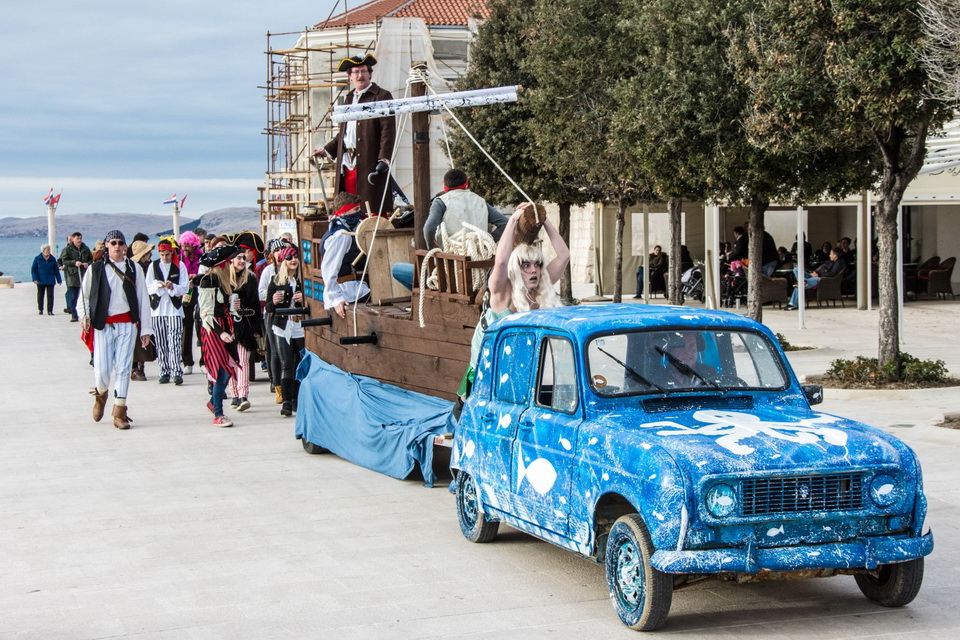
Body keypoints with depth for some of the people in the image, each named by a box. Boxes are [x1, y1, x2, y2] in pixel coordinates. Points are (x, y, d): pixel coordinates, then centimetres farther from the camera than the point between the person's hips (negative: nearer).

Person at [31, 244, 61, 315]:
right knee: (40, 295, 9)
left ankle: (50, 311, -2)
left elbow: (56, 270, 10)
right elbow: (33, 269, 0)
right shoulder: (37, 258, -2)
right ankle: (40, 310, 23)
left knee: (50, 296, -4)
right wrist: (35, 279, -11)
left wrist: (59, 280, 8)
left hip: (50, 281, 1)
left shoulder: (52, 259, 5)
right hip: (41, 281, -1)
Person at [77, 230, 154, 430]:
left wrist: (145, 329, 5)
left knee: (123, 368, -4)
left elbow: (143, 299, 8)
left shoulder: (134, 269, 7)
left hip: (127, 324, 1)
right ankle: (101, 394, 28)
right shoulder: (96, 269, 4)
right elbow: (84, 295, 11)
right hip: (103, 324, -1)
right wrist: (84, 316, -7)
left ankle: (119, 413, 2)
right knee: (102, 369, -6)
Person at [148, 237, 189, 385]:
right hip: (157, 308, 3)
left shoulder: (179, 266, 2)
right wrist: (157, 285, -14)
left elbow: (185, 288, 0)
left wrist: (173, 287, -18)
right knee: (161, 344, 3)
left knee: (174, 342, -11)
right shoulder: (153, 266, 9)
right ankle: (164, 372, 10)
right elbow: (148, 287, 6)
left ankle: (177, 372, -14)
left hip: (174, 308, -2)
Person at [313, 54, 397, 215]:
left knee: (372, 212, -8)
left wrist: (384, 158, -17)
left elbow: (388, 131, -9)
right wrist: (327, 150, 25)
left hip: (370, 164, -7)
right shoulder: (350, 98, 23)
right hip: (347, 164, 7)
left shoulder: (382, 96, -1)